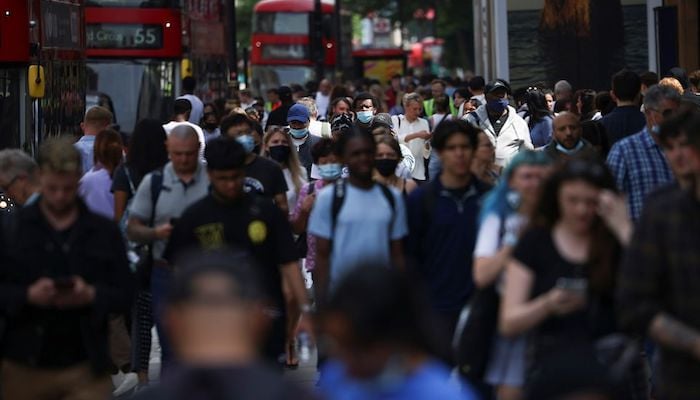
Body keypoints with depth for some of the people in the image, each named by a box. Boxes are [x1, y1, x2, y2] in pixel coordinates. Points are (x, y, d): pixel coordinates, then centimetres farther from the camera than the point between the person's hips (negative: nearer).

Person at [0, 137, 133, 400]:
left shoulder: (104, 232, 5)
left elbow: (124, 295, 4)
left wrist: (92, 296, -16)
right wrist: (27, 296, -18)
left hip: (86, 369, 0)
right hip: (25, 368, 0)